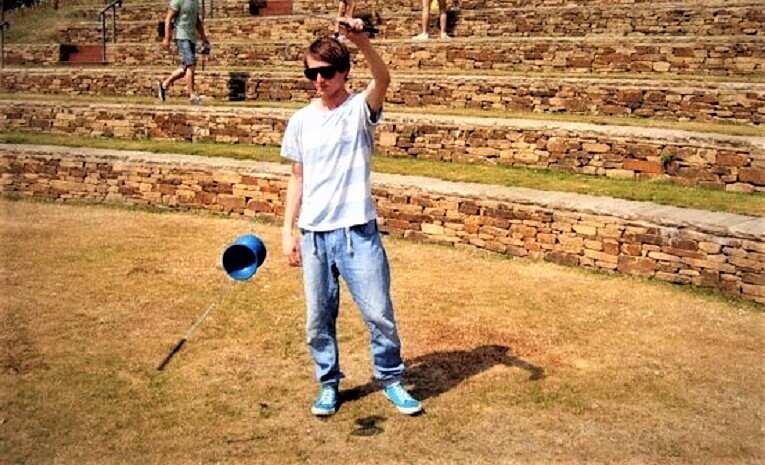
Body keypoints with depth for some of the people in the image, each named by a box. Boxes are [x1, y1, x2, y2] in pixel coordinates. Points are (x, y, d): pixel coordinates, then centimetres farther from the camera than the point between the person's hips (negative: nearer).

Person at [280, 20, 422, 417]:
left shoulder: (360, 108, -4)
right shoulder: (301, 121, 7)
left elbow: (384, 80, -26)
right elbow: (297, 178, 12)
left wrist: (363, 43, -44)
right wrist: (288, 230, 8)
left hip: (357, 231, -3)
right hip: (313, 234, 3)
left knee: (379, 313, 2)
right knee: (319, 318, 10)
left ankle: (390, 379, 23)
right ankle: (328, 384, 29)